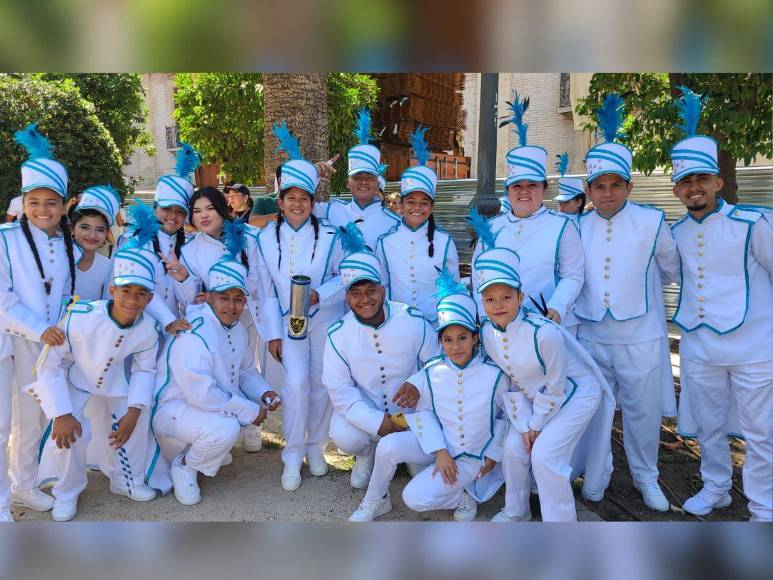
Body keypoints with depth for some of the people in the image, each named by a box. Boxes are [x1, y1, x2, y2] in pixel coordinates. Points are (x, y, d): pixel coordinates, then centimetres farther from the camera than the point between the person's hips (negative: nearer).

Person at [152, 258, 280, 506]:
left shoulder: (238, 329, 2)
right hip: (173, 408, -9)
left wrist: (263, 394, -11)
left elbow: (247, 372, 10)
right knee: (226, 429, -31)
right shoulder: (193, 335, -27)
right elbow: (200, 394, -31)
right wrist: (249, 411, -25)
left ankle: (209, 449, 14)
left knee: (261, 405, -2)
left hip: (213, 402, 9)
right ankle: (184, 466, -2)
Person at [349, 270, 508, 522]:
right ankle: (375, 501, 2)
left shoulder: (494, 374, -17)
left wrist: (493, 454, -2)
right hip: (440, 445, 3)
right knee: (388, 445, -24)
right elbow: (425, 412, -2)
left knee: (415, 498, -19)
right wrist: (440, 451, -12)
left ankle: (462, 497, 9)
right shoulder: (432, 371, -11)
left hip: (471, 457, -3)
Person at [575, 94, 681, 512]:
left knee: (642, 411, 8)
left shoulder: (652, 222, -5)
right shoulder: (578, 228, 1)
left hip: (640, 337, -2)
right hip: (590, 335, 2)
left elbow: (671, 270, 10)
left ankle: (646, 477, 31)